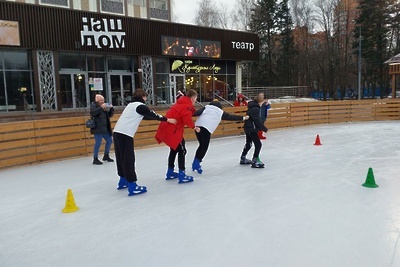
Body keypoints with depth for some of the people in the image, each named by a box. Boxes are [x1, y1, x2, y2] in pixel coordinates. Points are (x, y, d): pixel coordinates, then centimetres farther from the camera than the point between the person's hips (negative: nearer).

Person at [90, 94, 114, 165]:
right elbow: (92, 113, -21)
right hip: (98, 129, -7)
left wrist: (111, 108, -1)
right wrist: (101, 108, -26)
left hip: (105, 128, 7)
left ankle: (106, 156, 26)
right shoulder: (93, 105, -2)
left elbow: (110, 115, 17)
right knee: (98, 143, -9)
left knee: (109, 140, 10)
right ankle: (95, 159, 0)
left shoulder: (104, 106, 16)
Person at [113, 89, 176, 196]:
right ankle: (132, 186, -7)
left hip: (117, 133, 9)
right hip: (125, 135, -9)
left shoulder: (132, 105, 26)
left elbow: (146, 116, 30)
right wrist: (167, 120, 9)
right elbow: (152, 115, 0)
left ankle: (123, 180, 29)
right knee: (128, 160, -8)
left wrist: (162, 118, 31)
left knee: (121, 158, 17)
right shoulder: (140, 105, -1)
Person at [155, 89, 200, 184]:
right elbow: (187, 119, -21)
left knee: (174, 150, 21)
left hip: (167, 128, 10)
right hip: (172, 130, -10)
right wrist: (194, 127, -8)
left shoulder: (181, 103, 21)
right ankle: (182, 175, -6)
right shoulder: (188, 105, -11)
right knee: (182, 151, -5)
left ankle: (170, 172, 30)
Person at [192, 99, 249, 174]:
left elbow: (198, 112, 7)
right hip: (206, 128, -4)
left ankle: (195, 162, 18)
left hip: (198, 126, 5)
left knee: (201, 145, 18)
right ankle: (197, 163, -7)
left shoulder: (206, 107, 25)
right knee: (204, 147, 3)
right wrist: (243, 118, 33)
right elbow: (231, 117, 25)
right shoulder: (220, 112, 21)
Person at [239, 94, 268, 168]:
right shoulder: (256, 109, -19)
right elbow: (257, 121, -21)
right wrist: (264, 129, -12)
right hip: (252, 129, -11)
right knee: (258, 145, -7)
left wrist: (261, 128, 14)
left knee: (248, 144, 22)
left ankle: (243, 159, 34)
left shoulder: (252, 107, 13)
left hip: (248, 128, 11)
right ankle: (254, 161, -6)